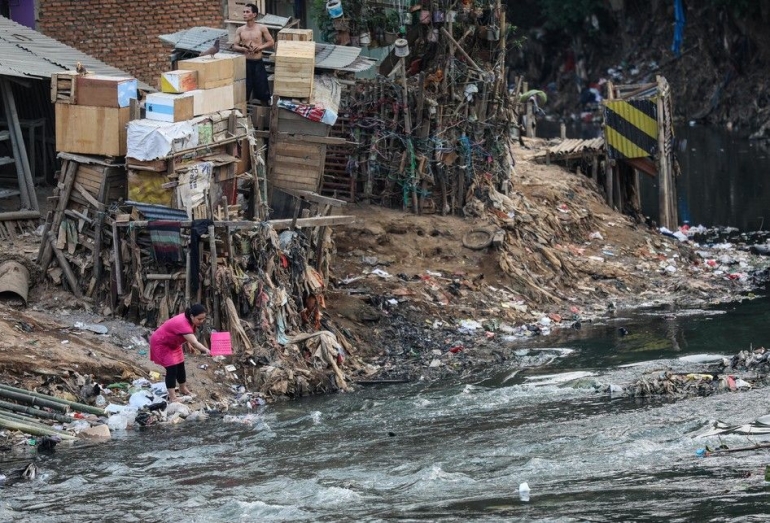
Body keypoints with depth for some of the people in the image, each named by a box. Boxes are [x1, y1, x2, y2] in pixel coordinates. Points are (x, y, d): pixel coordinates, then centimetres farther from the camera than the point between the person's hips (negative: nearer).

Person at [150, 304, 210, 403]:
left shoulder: (190, 320, -12)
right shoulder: (183, 324, -41)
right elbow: (194, 343, -53)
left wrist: (189, 343, -2)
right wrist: (206, 350, -65)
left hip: (173, 344, 9)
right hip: (161, 343, -9)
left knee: (180, 366, 18)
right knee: (172, 368, -15)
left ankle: (183, 389, 38)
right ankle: (172, 397, -15)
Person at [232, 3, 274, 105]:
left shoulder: (261, 28, -1)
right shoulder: (240, 30, 4)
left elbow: (271, 42, 4)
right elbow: (234, 46, 3)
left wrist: (260, 47, -13)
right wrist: (242, 49, -18)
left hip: (258, 63, -1)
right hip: (245, 63, 1)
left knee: (263, 92, 3)